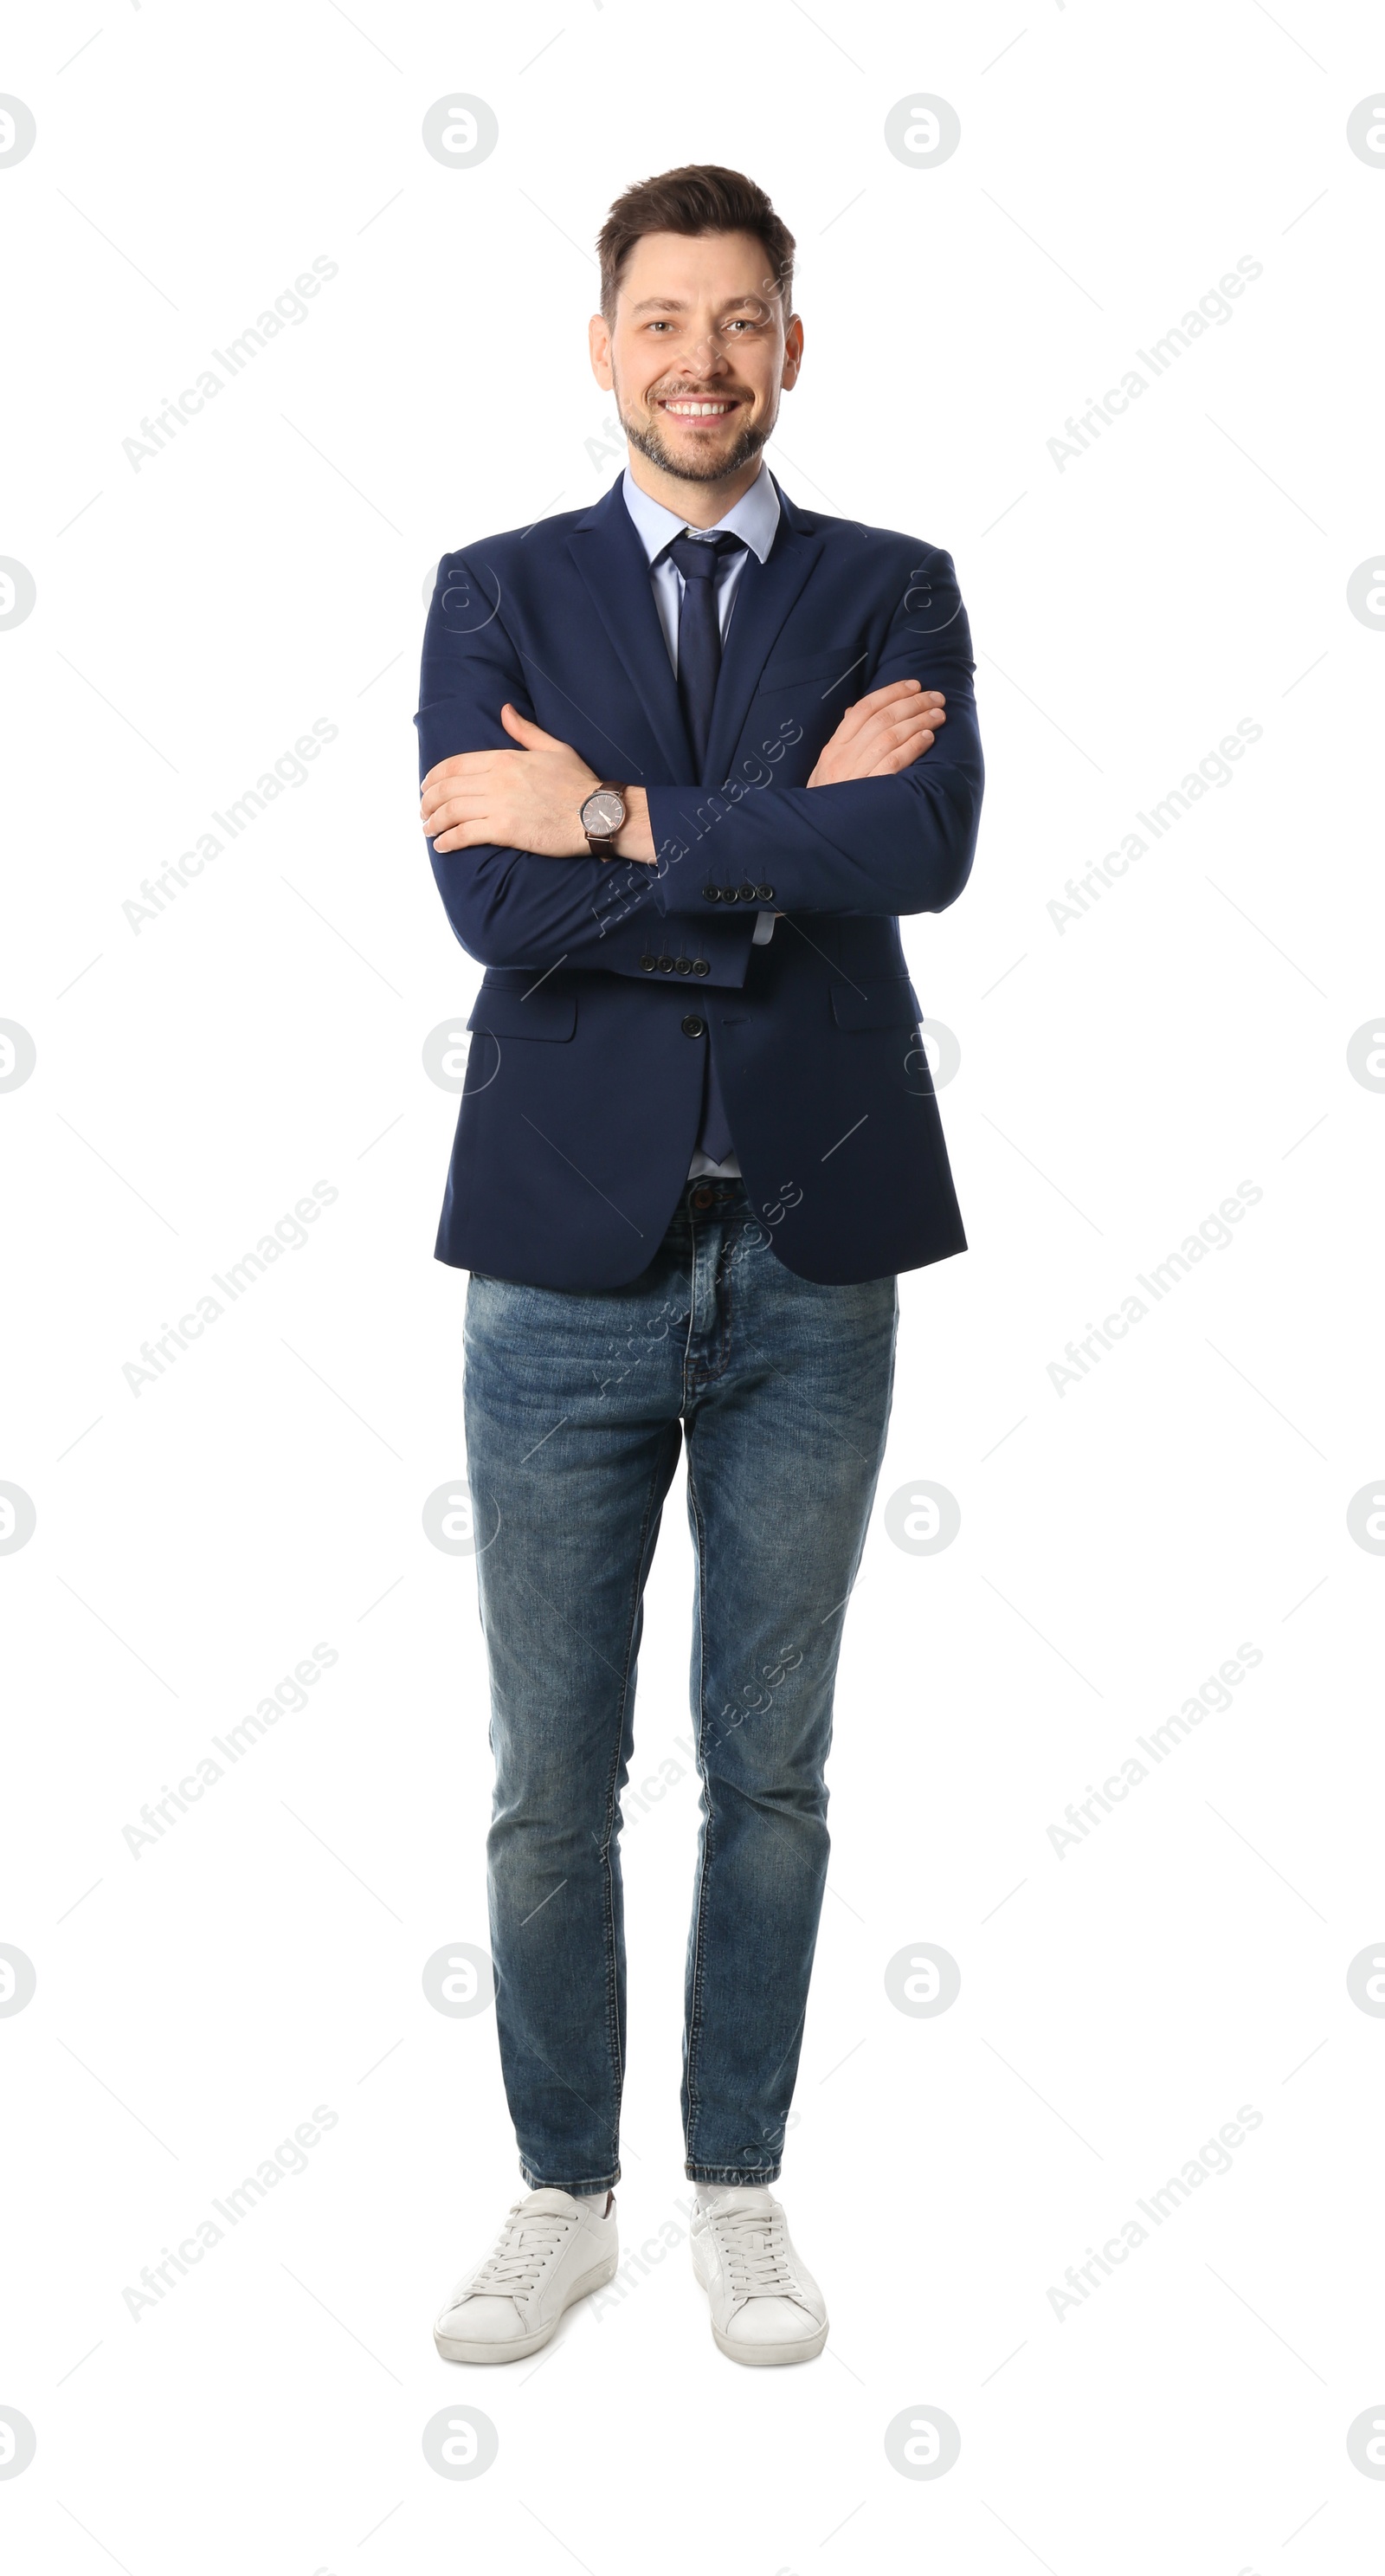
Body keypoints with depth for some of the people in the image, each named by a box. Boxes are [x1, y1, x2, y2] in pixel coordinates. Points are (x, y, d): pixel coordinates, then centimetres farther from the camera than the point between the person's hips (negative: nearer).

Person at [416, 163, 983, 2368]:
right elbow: (495, 904, -12)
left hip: (812, 1271, 1)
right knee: (551, 1785, 8)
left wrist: (621, 819, -15)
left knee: (772, 1770, 11)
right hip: (569, 1266, 0)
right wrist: (791, 837, -12)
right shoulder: (499, 593, 4)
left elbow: (927, 845, -16)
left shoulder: (895, 590, 5)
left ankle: (741, 2190, 28)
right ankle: (563, 2196, 27)